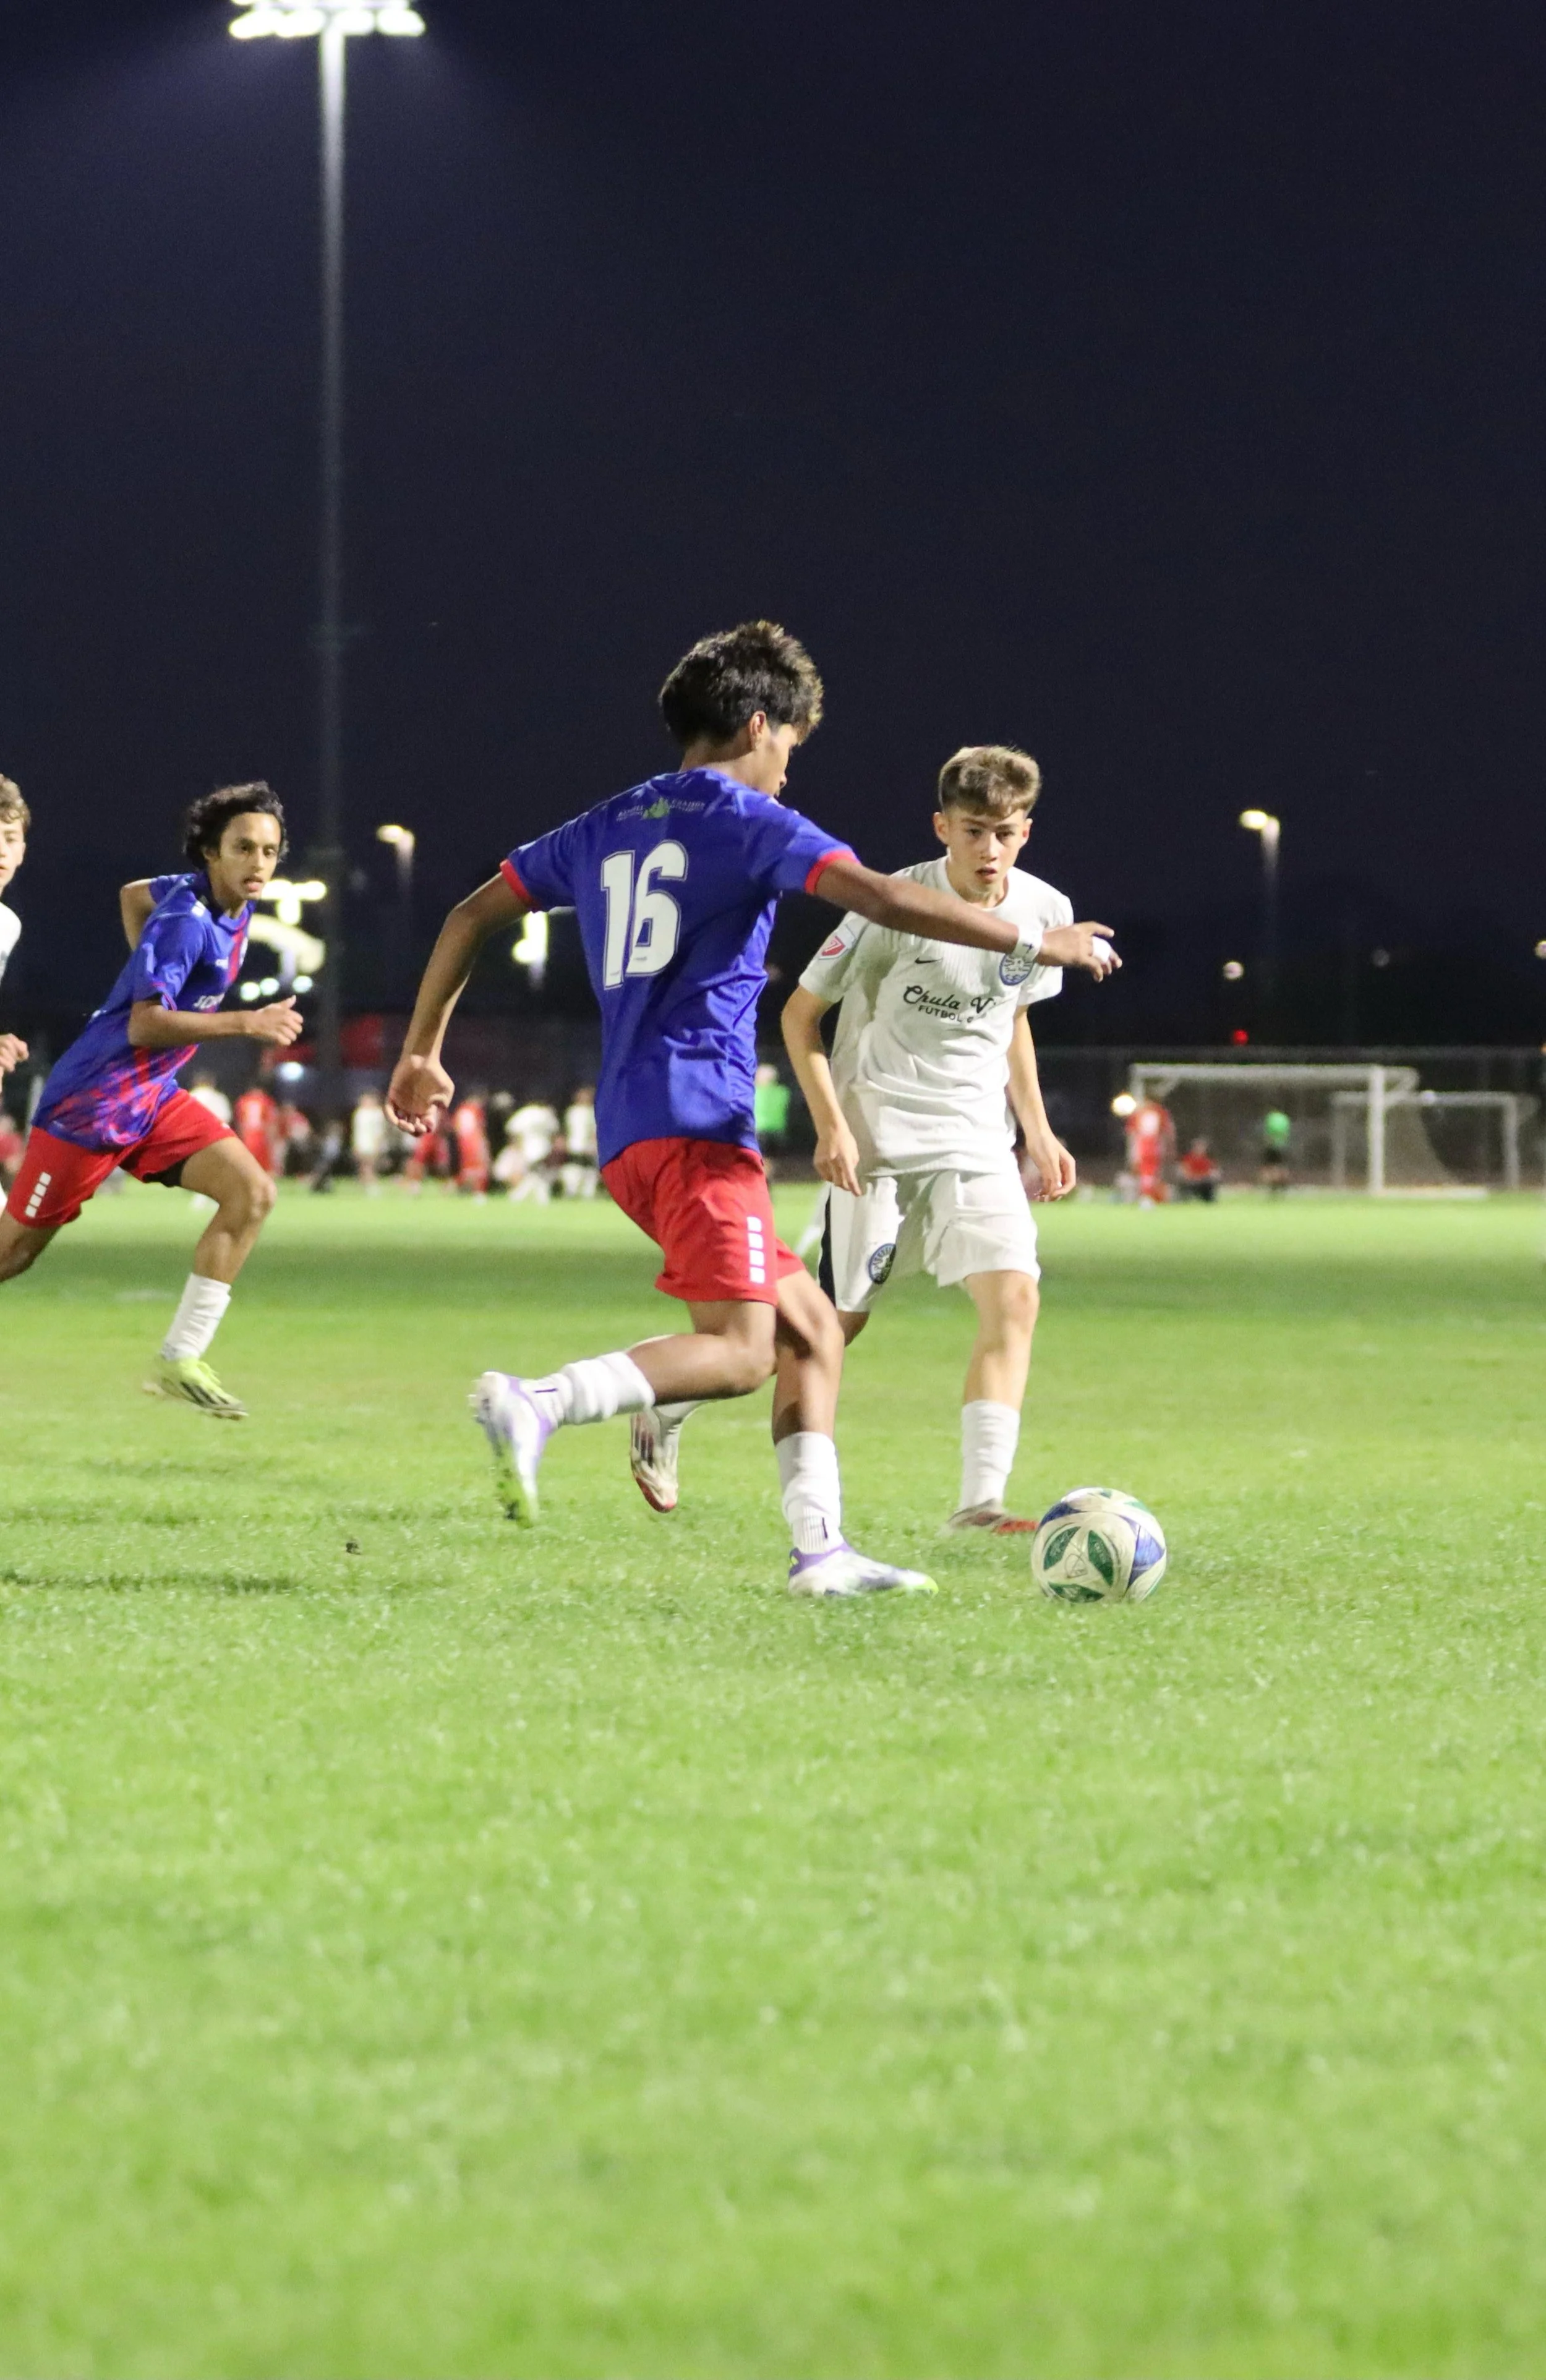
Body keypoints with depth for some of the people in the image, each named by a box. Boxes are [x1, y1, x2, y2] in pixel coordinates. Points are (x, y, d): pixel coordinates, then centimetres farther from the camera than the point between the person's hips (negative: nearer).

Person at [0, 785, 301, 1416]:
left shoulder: (230, 903, 5)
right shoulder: (187, 919, -22)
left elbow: (132, 895, 25)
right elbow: (144, 1026, -28)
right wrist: (246, 1024, -28)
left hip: (153, 1099, 9)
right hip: (92, 1100, -9)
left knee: (251, 1192, -9)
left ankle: (179, 1362, -7)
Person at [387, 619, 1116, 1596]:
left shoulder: (606, 828, 20)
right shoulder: (744, 818, -2)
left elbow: (472, 916, 23)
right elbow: (882, 899, -14)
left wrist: (424, 1053, 31)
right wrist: (1031, 945, -7)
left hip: (630, 1129, 9)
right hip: (694, 1120, -9)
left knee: (810, 1330, 11)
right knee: (740, 1348, -16)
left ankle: (821, 1547, 3)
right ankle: (536, 1404, -32)